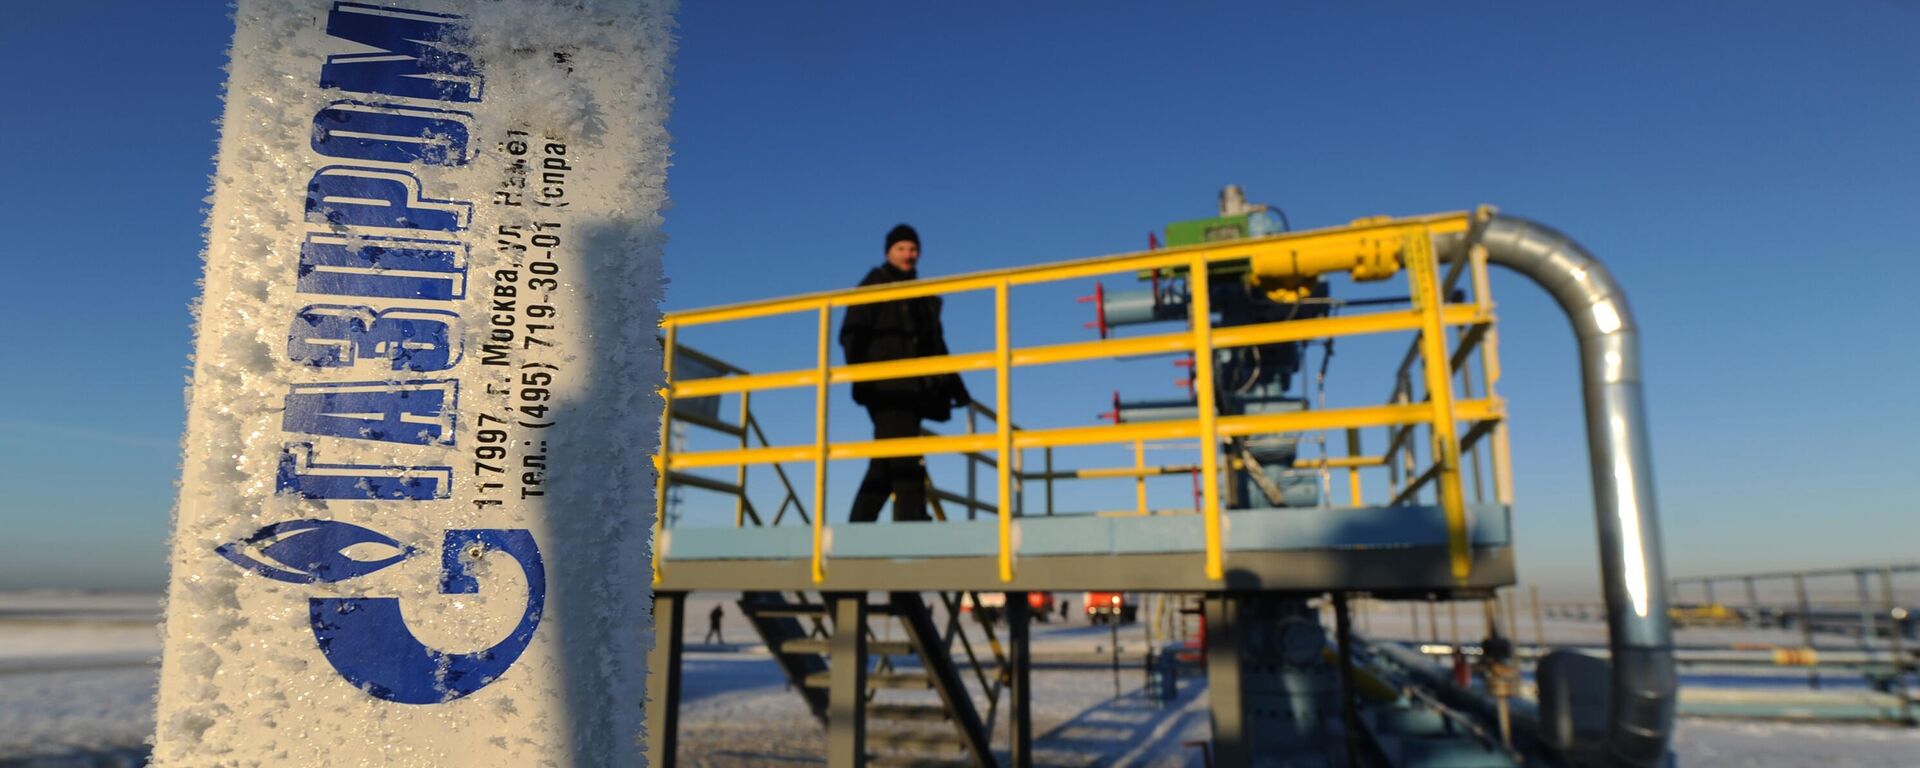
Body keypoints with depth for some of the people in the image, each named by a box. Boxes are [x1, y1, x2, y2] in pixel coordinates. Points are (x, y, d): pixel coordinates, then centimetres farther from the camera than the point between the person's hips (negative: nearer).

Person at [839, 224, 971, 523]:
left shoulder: (923, 297, 24)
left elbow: (935, 345, 22)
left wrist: (953, 386, 12)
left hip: (911, 390, 6)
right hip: (887, 387, -6)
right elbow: (851, 334, -4)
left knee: (884, 467, 6)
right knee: (905, 461, -16)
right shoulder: (873, 285, 6)